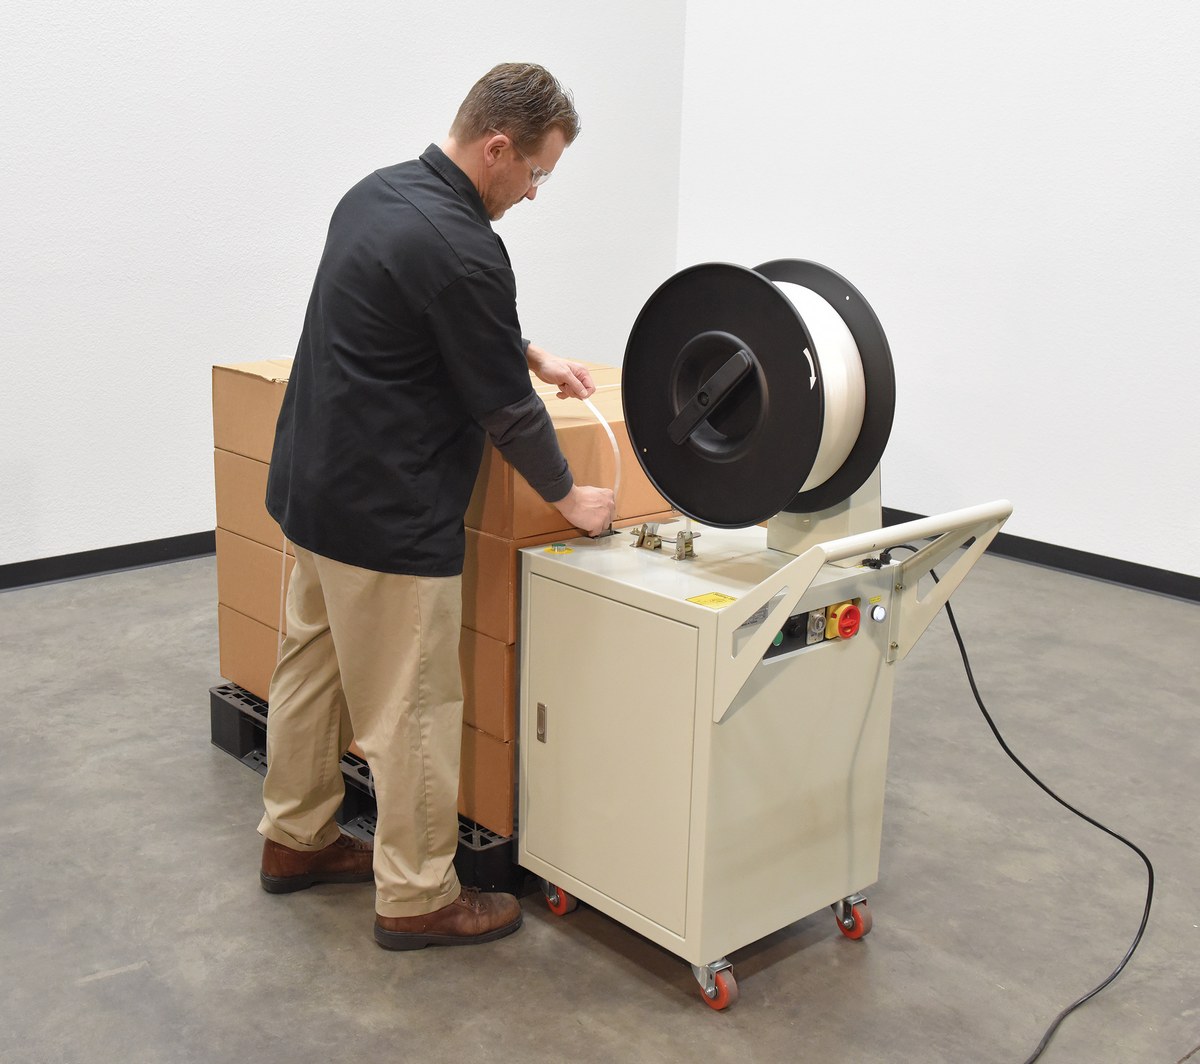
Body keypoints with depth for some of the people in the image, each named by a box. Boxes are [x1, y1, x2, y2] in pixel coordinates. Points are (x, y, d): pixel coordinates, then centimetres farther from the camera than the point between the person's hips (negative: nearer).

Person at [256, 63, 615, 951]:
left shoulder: (376, 193, 7)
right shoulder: (462, 250, -23)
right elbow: (505, 407, -15)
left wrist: (536, 356, 23)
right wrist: (569, 497, 0)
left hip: (312, 485, 10)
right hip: (389, 518, -10)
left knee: (312, 671, 20)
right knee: (411, 710, 2)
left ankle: (297, 840, 37)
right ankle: (417, 899, 17)